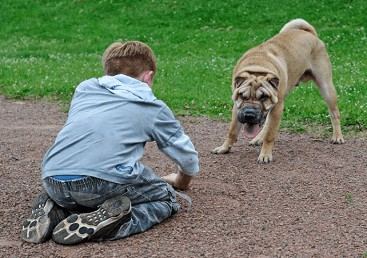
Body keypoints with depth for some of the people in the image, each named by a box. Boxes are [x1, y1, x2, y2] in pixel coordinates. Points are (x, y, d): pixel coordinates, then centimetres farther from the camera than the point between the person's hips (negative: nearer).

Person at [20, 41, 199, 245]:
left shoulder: (84, 89, 27)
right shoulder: (155, 108, 18)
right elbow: (188, 157, 28)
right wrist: (182, 180, 51)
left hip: (53, 181, 5)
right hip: (107, 180, -5)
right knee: (167, 198, 20)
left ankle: (55, 211, 7)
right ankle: (111, 222, -7)